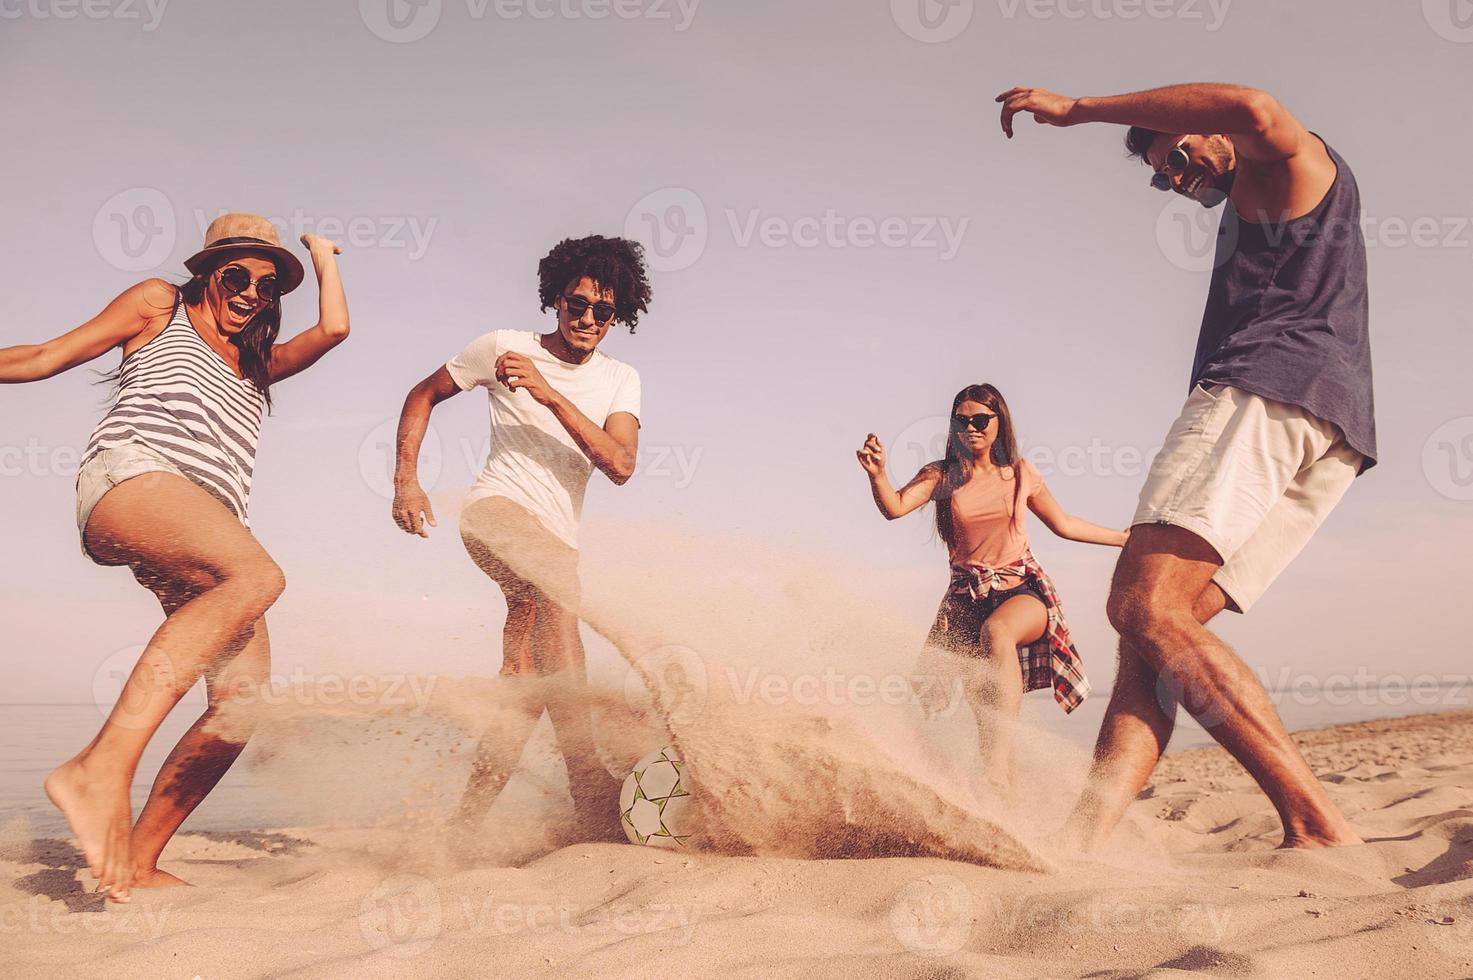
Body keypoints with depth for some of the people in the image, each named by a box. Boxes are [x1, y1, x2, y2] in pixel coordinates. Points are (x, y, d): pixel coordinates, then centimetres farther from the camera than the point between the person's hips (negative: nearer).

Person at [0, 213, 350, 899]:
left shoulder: (256, 366, 35)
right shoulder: (159, 305, 23)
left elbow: (334, 328, 20)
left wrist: (322, 257, 34)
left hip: (211, 528, 6)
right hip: (132, 471, -6)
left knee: (244, 698, -14)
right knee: (256, 577, -38)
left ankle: (136, 861, -4)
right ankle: (102, 768, -45)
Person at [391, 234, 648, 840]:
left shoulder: (620, 380, 10)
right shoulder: (504, 347, 4)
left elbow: (619, 465, -7)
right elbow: (422, 396, 15)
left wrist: (548, 393, -15)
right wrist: (406, 481, 3)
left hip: (558, 539, 5)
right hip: (497, 508, -5)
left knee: (527, 690, -2)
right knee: (555, 585, -37)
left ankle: (466, 820, 14)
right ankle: (590, 786, -42)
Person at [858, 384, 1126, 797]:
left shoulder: (1022, 474, 7)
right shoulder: (941, 475, 3)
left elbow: (1064, 525, 21)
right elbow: (894, 507, -15)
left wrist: (1128, 537, 23)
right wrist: (878, 474, -36)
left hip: (1023, 591, -2)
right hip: (966, 597, 2)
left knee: (996, 630, -36)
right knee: (979, 688, -18)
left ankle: (999, 767, -47)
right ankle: (1001, 779, 2)